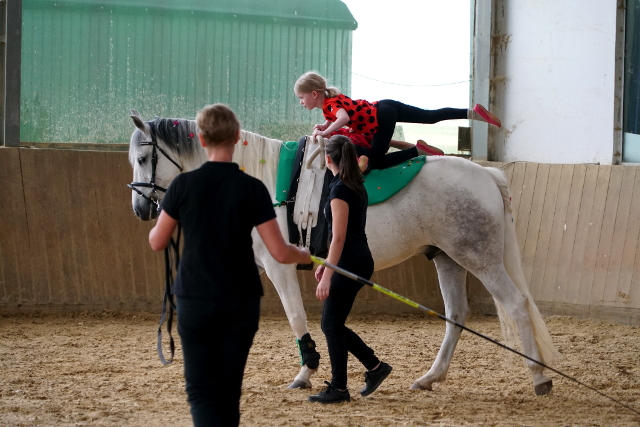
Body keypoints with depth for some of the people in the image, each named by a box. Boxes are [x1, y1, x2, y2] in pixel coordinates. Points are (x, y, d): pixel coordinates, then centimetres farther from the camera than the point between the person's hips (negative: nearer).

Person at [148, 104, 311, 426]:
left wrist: (157, 225, 26)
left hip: (195, 301, -1)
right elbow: (280, 253, -9)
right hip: (241, 302, 1)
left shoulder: (183, 184, -7)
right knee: (228, 391, 14)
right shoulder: (253, 188, -7)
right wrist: (305, 256, 13)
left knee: (201, 391, 1)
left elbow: (156, 243, 3)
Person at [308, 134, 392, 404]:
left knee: (332, 325, -1)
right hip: (359, 260, 9)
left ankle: (338, 389, 4)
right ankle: (375, 367, 19)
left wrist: (327, 277, -20)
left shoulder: (339, 190, -16)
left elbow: (339, 237, -20)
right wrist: (325, 264, 24)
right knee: (332, 324, 15)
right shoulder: (357, 187, 13)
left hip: (350, 264, -9)